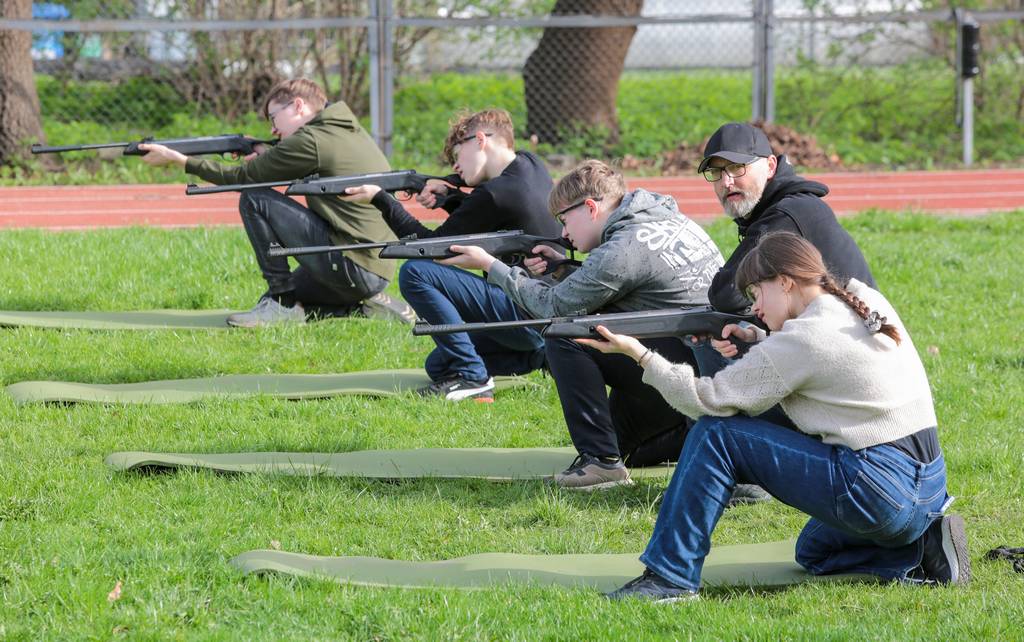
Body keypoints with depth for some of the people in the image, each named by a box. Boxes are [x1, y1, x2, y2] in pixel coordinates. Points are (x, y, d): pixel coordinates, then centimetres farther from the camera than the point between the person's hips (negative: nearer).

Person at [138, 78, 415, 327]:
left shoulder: (311, 141, -13)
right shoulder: (348, 130, 14)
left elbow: (243, 178, -4)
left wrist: (177, 159, 4)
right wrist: (267, 157, 6)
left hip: (351, 268, -9)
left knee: (254, 200, -7)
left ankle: (283, 302, -4)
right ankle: (369, 306, 11)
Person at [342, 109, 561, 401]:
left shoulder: (494, 195, -18)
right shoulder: (530, 166, 10)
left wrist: (381, 200, -4)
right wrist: (448, 197, 6)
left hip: (526, 315, -10)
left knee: (414, 273, -18)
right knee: (439, 365, 21)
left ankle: (471, 377, -15)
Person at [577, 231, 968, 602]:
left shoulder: (803, 340, -14)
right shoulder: (867, 301, 10)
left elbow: (709, 399, -9)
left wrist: (641, 355, -1)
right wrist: (757, 342, 13)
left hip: (877, 497, -9)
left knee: (715, 435, -6)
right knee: (813, 552, 37)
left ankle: (670, 576, -3)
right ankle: (923, 548, 9)